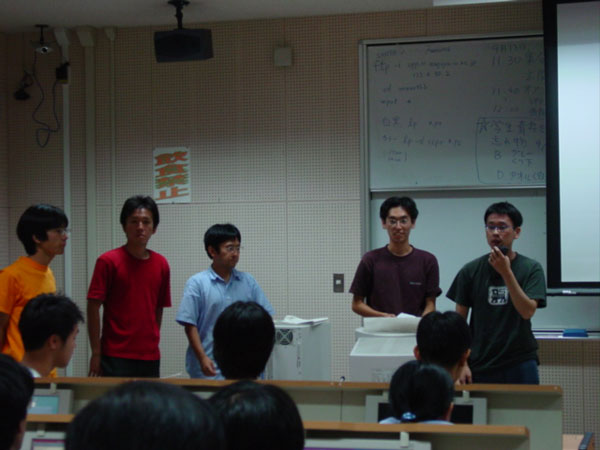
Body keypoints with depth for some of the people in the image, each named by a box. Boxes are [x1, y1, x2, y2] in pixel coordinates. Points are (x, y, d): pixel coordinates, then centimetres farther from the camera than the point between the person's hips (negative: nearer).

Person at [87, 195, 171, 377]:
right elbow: (93, 307, -6)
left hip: (150, 358, 4)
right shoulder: (108, 261, -5)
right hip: (116, 358, -4)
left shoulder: (162, 265, 7)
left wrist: (153, 341, 12)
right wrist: (96, 353, -9)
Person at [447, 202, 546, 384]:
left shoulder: (531, 268, -1)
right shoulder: (471, 271, 3)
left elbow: (527, 311, -13)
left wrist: (506, 272, -21)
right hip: (479, 366, 1)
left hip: (520, 364, -1)